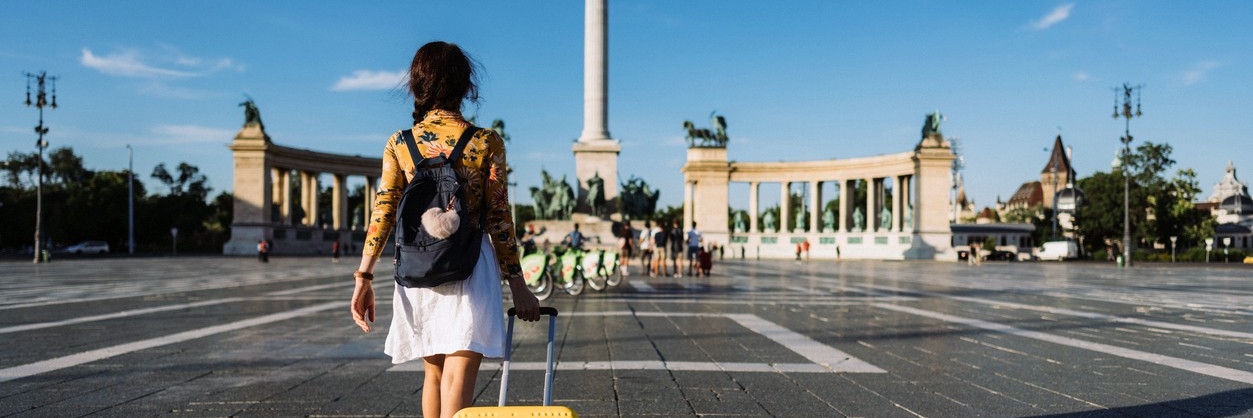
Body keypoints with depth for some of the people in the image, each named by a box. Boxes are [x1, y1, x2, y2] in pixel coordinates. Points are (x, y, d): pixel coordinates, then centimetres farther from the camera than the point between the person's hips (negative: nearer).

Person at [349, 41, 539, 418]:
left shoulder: (399, 144, 3)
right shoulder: (486, 143, -5)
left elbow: (383, 213, -2)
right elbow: (499, 220, -5)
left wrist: (364, 277, 1)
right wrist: (518, 285, 2)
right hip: (469, 271, -4)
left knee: (433, 376, 21)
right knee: (457, 385, -6)